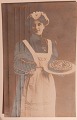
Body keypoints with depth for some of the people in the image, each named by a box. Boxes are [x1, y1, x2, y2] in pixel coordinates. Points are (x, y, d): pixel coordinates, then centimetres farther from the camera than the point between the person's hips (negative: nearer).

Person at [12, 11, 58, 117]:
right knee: (27, 112, 0)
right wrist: (37, 64, -17)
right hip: (29, 86, -2)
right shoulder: (22, 45, -1)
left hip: (47, 86, 3)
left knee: (46, 112, 7)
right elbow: (17, 68, -6)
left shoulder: (51, 44, 8)